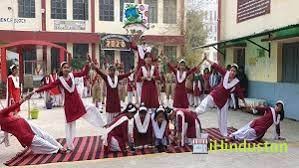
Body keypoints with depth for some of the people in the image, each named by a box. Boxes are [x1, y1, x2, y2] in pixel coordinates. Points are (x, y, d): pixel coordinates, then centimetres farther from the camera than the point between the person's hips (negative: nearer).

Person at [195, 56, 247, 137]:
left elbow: (240, 92, 0)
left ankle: (224, 133, 27)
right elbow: (216, 66, -11)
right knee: (203, 105, -18)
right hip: (215, 94, 0)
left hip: (224, 99, 1)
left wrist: (244, 103, 6)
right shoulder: (225, 73, -10)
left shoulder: (236, 82, -10)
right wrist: (207, 59, -12)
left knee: (223, 117, 12)